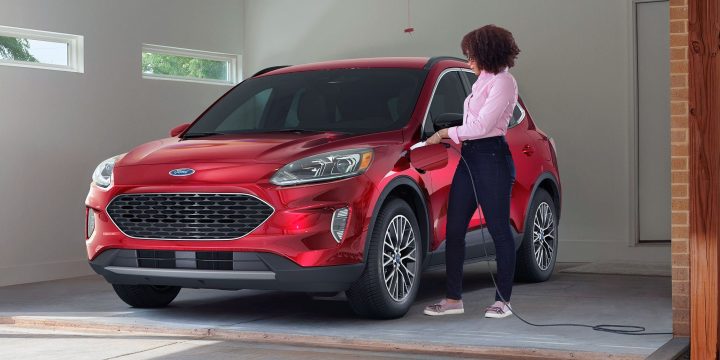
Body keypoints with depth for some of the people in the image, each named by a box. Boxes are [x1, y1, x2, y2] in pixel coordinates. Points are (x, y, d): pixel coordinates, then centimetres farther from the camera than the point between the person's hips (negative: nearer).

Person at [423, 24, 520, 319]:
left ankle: (503, 300, 6)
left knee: (499, 231, -1)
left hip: (491, 159, -9)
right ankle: (453, 299, 10)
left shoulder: (503, 82, -10)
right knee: (454, 230, 5)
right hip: (469, 157, 9)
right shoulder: (483, 81, 19)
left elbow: (482, 126, -16)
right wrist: (452, 136, 13)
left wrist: (446, 133, -6)